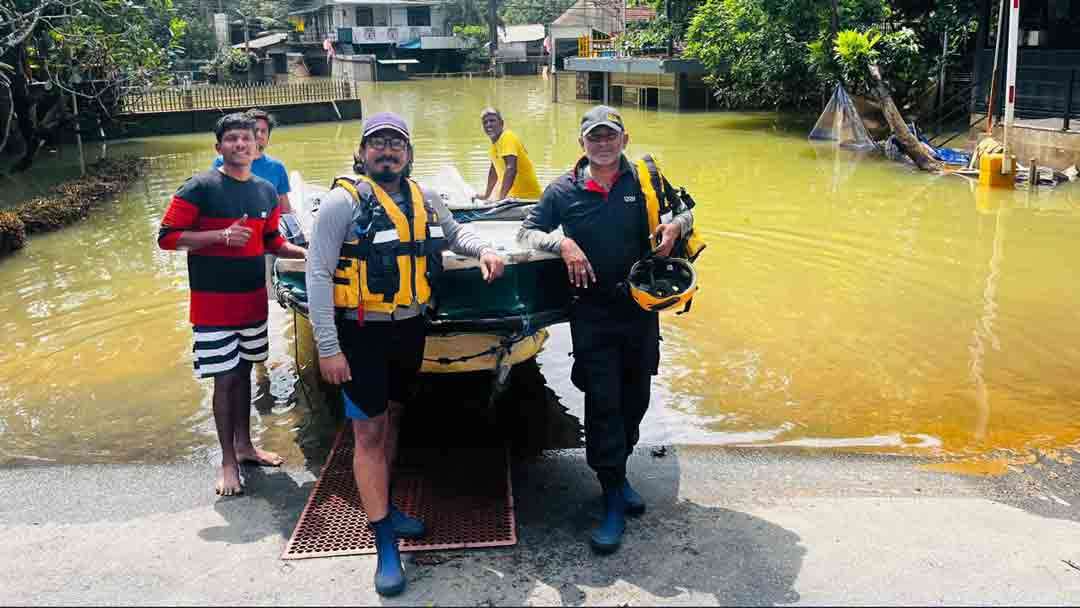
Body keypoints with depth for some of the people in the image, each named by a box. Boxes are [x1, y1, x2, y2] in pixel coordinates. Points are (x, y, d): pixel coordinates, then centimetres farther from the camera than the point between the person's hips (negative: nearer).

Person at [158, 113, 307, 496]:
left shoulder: (266, 191, 6)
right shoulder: (201, 187, -12)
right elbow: (167, 238, -14)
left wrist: (307, 253, 3)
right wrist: (221, 236, -22)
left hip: (253, 299, 6)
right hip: (214, 303, -5)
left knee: (244, 372, 16)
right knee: (225, 378, -1)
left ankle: (244, 445, 31)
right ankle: (228, 462, 12)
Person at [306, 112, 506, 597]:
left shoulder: (424, 200, 6)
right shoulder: (343, 201, -13)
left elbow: (455, 232, 24)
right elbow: (318, 275, -15)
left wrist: (482, 250, 1)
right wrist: (328, 348, -20)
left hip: (410, 330, 6)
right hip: (361, 334, -6)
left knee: (390, 420, 19)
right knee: (369, 433, -1)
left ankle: (382, 507, 36)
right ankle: (385, 544, 5)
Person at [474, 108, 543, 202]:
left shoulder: (508, 137, -15)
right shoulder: (494, 144, 12)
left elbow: (511, 169, -27)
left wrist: (501, 197, -34)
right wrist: (486, 195, 27)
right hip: (515, 195, 8)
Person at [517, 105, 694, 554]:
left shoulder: (645, 181, 2)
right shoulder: (564, 190, 0)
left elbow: (684, 212, 13)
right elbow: (527, 232, 4)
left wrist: (675, 225, -11)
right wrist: (562, 243, -15)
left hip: (641, 308, 2)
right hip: (592, 312, -2)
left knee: (635, 398, 13)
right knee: (603, 402, -4)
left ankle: (617, 472, 34)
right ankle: (614, 499, 4)